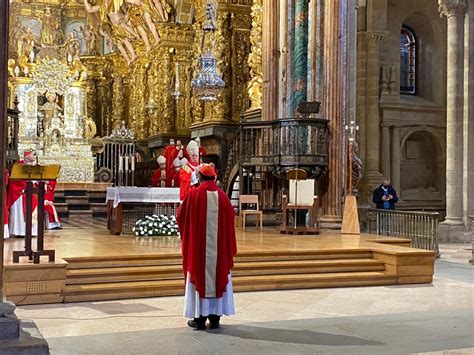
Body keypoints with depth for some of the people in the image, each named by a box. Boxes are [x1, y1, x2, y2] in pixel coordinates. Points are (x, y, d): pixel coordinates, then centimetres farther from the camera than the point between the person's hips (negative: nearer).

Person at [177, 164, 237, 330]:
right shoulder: (222, 196, 0)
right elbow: (230, 218, 6)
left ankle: (200, 318, 7)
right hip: (219, 247, 2)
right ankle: (215, 318, 11)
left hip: (199, 246, -2)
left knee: (199, 277, 5)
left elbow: (181, 216, 1)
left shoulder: (193, 194, -8)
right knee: (218, 276, 10)